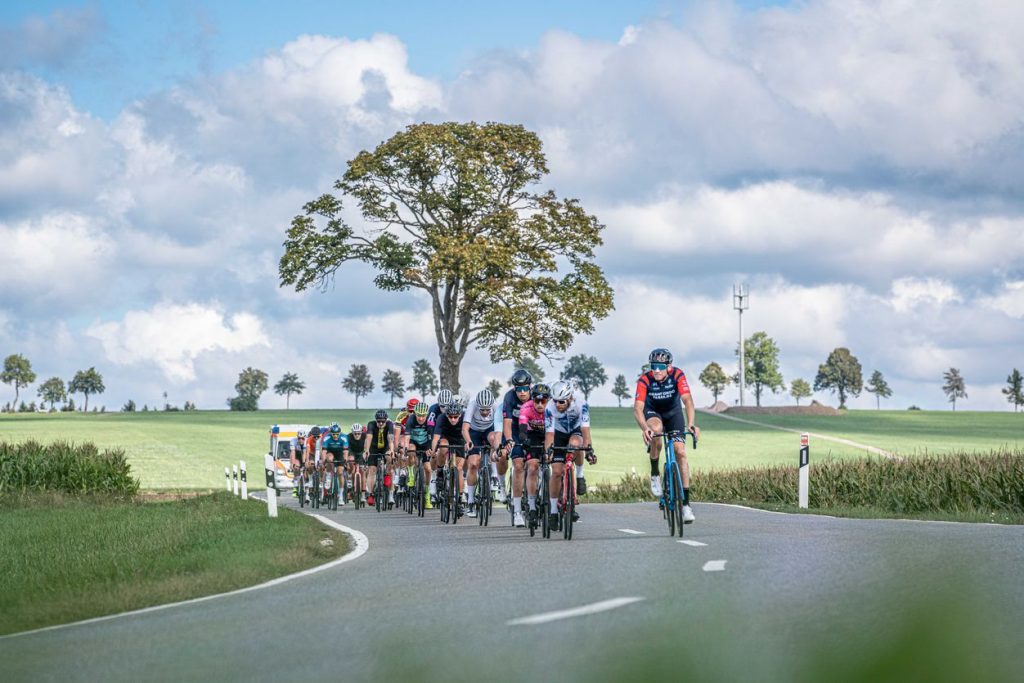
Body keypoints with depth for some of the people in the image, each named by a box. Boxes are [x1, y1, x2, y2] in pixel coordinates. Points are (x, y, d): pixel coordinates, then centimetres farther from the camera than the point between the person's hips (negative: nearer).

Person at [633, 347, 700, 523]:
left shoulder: (678, 375, -28)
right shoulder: (644, 380, -29)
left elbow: (687, 400, -38)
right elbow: (638, 408, -36)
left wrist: (690, 424, -55)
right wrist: (644, 428, -55)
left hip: (673, 413, 1)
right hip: (653, 413, -1)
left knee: (680, 452, -12)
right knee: (655, 430, -37)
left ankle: (686, 503, -9)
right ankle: (655, 474, -15)